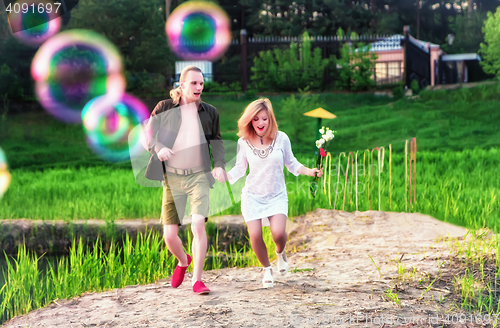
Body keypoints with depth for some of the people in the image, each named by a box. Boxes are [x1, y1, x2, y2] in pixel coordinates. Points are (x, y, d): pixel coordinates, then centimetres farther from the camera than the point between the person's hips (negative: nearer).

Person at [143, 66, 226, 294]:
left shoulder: (210, 112, 8)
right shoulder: (165, 108, 2)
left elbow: (216, 141, 17)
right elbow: (148, 133, 5)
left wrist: (219, 165, 0)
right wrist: (158, 147, -16)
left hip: (199, 175, 0)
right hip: (172, 177, 0)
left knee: (198, 225, -19)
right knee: (169, 235, -2)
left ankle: (197, 280, -9)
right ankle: (183, 261, 32)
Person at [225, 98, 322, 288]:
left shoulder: (281, 138, -7)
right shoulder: (244, 142, -5)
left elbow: (291, 163, 7)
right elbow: (240, 169, 6)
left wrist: (309, 171, -8)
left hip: (277, 195, -1)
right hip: (252, 195, 1)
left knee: (278, 232, -20)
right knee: (255, 235, -10)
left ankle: (280, 253, 18)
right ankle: (266, 269, 20)